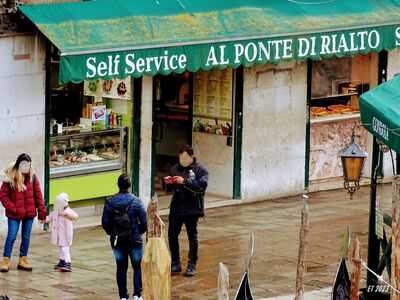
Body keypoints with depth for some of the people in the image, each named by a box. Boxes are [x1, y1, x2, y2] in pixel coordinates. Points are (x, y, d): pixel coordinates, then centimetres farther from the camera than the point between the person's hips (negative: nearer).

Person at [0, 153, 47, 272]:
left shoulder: (32, 177, 1)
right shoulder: (10, 177, -9)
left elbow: (38, 195, 3)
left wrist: (41, 211, 0)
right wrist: (12, 208, -13)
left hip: (29, 213, 4)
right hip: (14, 214, -3)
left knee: (26, 237, 11)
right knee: (11, 236, -1)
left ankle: (23, 260, 21)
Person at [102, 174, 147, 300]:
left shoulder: (110, 202, -6)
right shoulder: (136, 202, -11)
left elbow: (105, 222, -5)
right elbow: (144, 222, -11)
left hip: (117, 241, 2)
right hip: (135, 240, -2)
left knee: (121, 267, 11)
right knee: (137, 267, 11)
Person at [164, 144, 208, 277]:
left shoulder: (200, 170, -5)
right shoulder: (175, 168, 11)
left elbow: (202, 186, -20)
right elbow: (171, 188, 19)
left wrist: (185, 181, -27)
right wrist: (168, 183, -4)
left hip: (192, 209, -5)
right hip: (176, 207, 5)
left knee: (192, 236, 4)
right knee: (172, 235, 4)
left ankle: (192, 265, 15)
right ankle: (175, 264, 17)